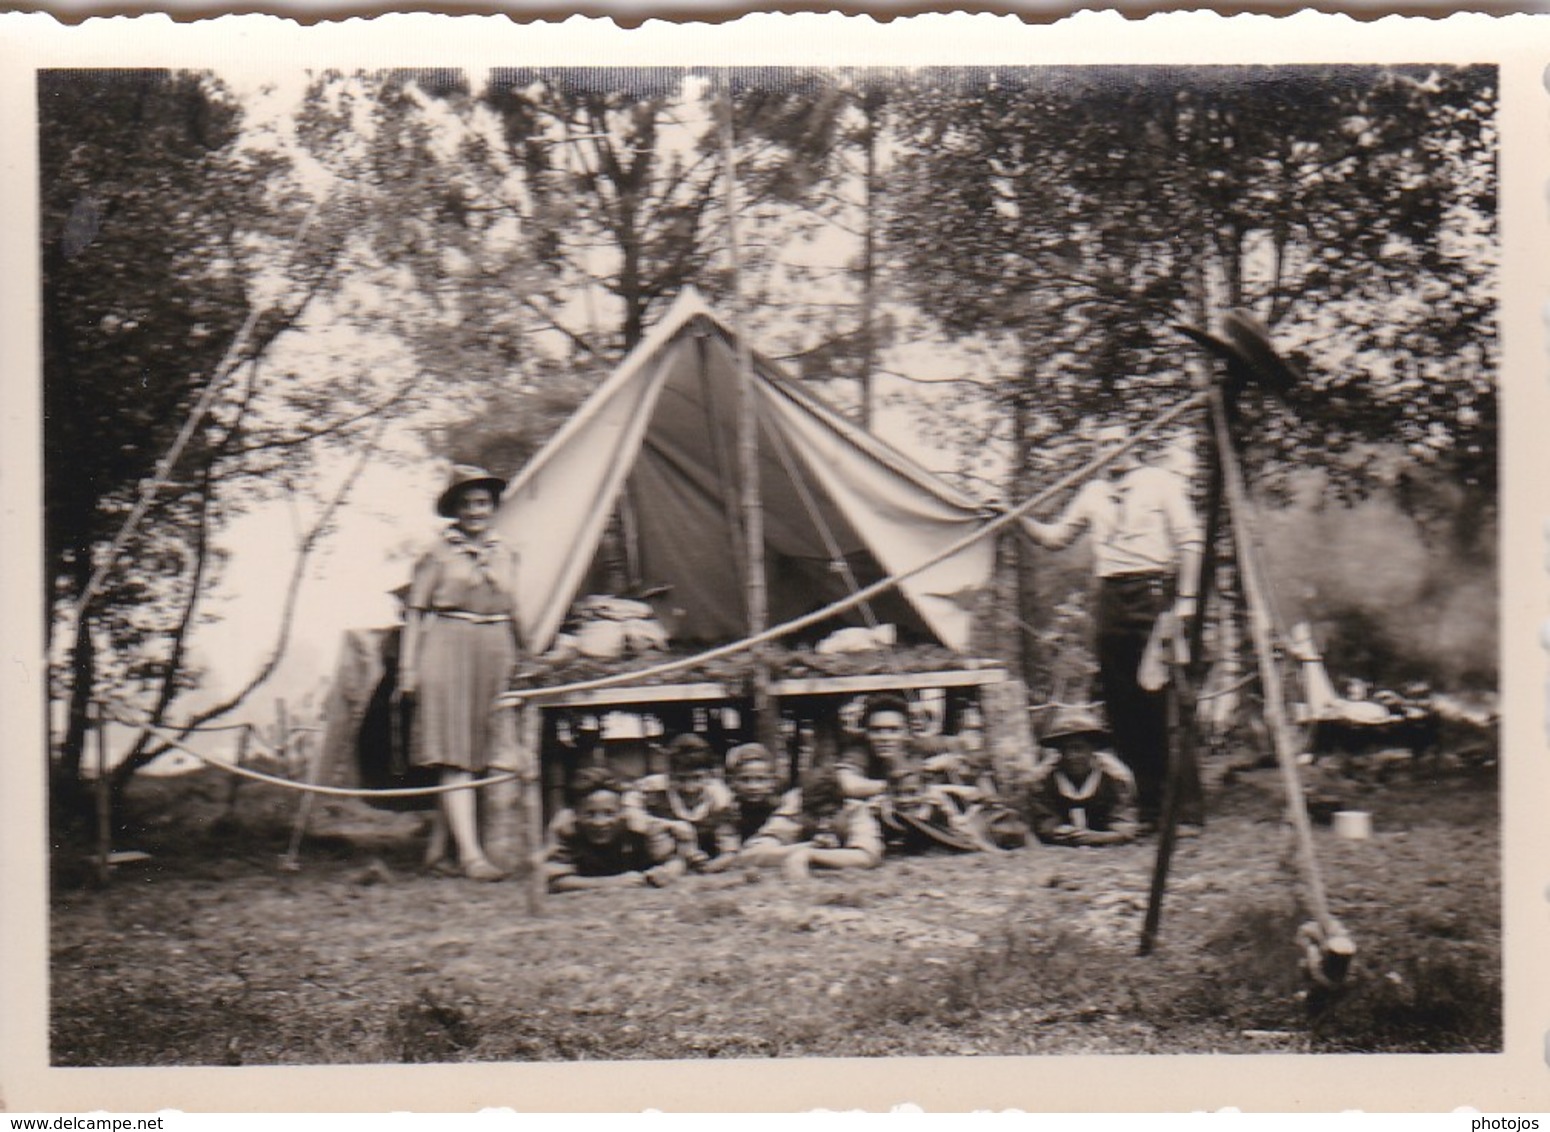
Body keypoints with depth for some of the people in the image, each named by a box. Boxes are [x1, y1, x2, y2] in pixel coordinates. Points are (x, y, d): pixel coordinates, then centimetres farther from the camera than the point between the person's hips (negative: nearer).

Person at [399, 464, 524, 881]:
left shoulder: (504, 555, 16)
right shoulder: (438, 554, 2)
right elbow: (416, 612, 2)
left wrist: (517, 664, 21)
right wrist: (409, 667, -3)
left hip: (495, 652, 5)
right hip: (449, 649, -5)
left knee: (492, 754, 0)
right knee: (456, 757, -10)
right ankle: (470, 854, -15)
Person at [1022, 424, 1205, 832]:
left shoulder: (1160, 482, 5)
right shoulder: (1093, 492, 18)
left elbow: (1189, 540, 1)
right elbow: (1054, 538, 21)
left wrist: (1185, 598, -7)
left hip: (1153, 593, -5)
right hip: (1111, 599, 5)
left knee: (1165, 701, -10)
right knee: (1122, 708, 3)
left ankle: (1187, 806, -7)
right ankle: (1148, 808, 10)